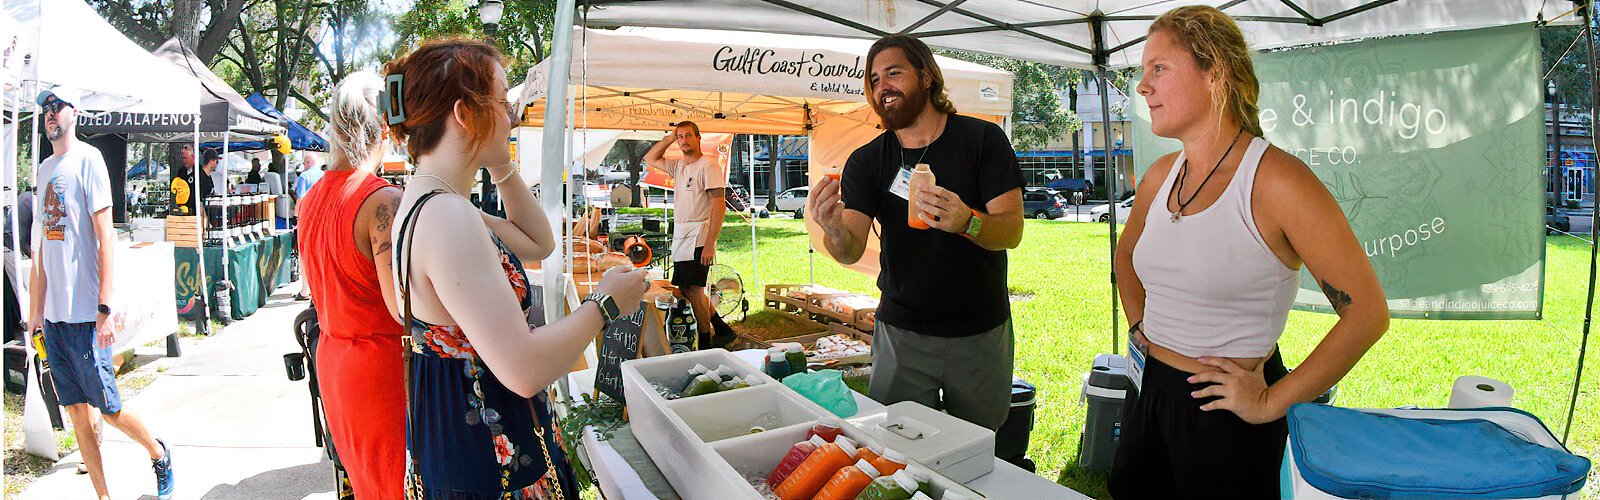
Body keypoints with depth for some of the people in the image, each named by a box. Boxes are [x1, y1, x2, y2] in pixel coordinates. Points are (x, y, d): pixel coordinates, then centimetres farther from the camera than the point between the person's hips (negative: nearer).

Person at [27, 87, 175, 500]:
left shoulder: (88, 159, -7)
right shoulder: (44, 168, 14)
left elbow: (105, 235, -13)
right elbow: (41, 245, 18)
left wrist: (106, 308, -18)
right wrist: (35, 309, 16)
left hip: (85, 311, -7)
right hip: (54, 311, 7)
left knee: (107, 407, -2)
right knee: (75, 411, 8)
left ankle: (159, 454, 22)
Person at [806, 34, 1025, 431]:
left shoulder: (982, 139, -5)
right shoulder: (866, 161, 0)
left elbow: (1012, 230, -13)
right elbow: (852, 251, -10)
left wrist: (966, 221, -34)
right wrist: (833, 229, -33)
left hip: (980, 335, -1)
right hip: (902, 334, 1)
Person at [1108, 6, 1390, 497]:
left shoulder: (1276, 180, -17)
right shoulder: (1160, 176, 3)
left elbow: (1367, 313, -18)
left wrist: (1271, 403, -15)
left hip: (1228, 415, -6)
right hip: (1153, 392, 7)